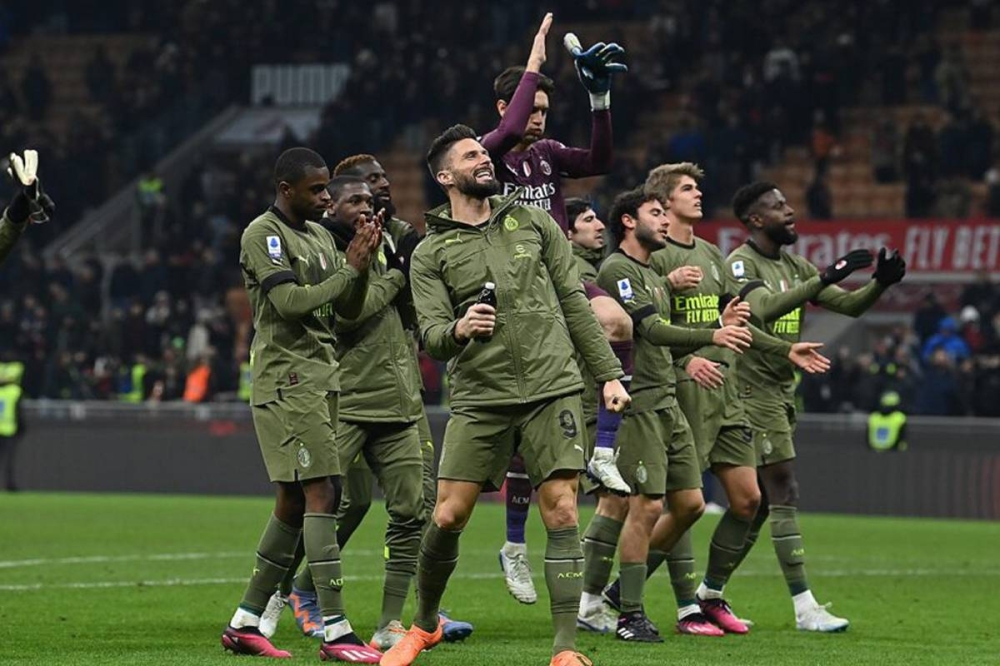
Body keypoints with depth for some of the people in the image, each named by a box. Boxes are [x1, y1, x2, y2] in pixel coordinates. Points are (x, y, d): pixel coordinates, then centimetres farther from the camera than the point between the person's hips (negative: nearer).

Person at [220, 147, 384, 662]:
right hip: (287, 382, -9)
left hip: (319, 379, 9)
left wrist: (362, 263, -1)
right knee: (321, 494, -15)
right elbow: (290, 302, -19)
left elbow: (349, 310, 16)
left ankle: (244, 624, 16)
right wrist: (349, 269, -14)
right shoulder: (262, 235, -9)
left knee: (294, 501, 10)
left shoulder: (319, 235, 18)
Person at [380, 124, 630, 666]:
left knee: (562, 513, -9)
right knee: (448, 517, -4)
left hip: (552, 391, 1)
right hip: (480, 398, -1)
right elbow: (431, 335, -3)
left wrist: (609, 373, 9)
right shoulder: (431, 253, 5)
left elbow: (574, 303, 13)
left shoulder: (532, 222, 11)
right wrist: (456, 330, -26)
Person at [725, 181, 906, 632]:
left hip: (780, 395, 9)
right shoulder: (741, 263, -10)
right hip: (754, 391, -9)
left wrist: (881, 283, -9)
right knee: (784, 493, -13)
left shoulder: (794, 267, 16)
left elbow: (849, 305, 11)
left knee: (759, 503, 10)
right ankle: (804, 608, -15)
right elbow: (763, 308, -29)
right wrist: (822, 280, -35)